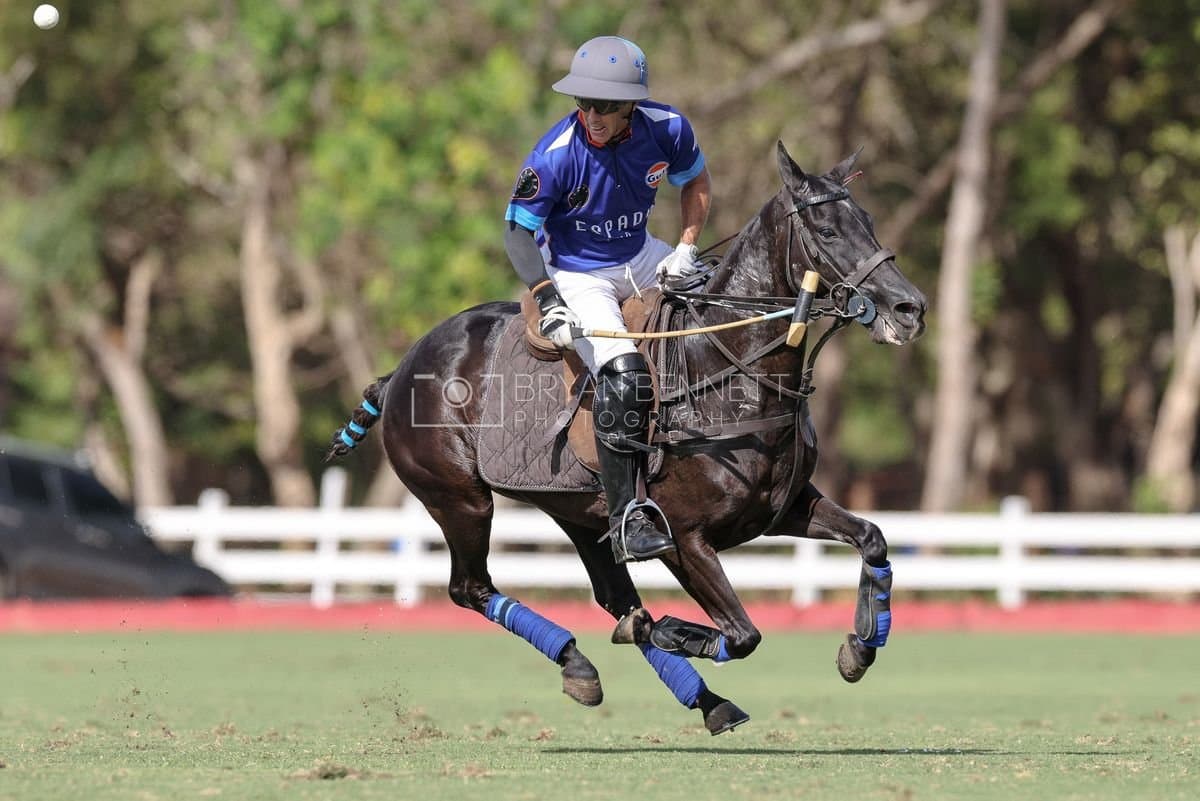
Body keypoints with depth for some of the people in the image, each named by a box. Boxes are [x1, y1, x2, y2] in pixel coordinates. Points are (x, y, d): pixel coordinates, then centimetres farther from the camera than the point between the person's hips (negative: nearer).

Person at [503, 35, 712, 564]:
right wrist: (547, 300, -32)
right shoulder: (555, 157, -25)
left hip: (640, 258, 6)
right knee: (624, 376, -26)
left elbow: (696, 183, 7)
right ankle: (624, 517, -22)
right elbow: (518, 232, -19)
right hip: (576, 274, -6)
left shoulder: (666, 129, -13)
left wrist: (686, 248, -6)